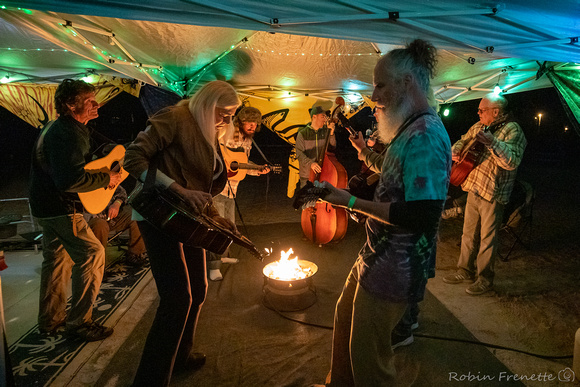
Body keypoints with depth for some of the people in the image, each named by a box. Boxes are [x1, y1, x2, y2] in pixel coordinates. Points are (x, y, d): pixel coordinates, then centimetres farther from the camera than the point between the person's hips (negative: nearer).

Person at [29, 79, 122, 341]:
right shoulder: (67, 134, -22)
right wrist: (106, 179, -20)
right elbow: (70, 180, -33)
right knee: (92, 254, -8)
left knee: (57, 258, 18)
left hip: (46, 206, 11)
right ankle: (78, 322, 2)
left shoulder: (60, 127, 13)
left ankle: (50, 320, 32)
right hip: (60, 208, -11)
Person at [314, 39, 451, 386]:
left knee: (368, 351, 8)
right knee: (346, 319, 26)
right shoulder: (410, 129, 10)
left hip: (397, 267, -10)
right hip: (379, 253, 10)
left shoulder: (426, 135, -23)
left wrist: (353, 202, -24)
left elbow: (422, 215, -30)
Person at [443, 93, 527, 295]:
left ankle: (485, 279, 18)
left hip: (493, 194, -7)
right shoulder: (479, 126, 10)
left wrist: (491, 142, -37)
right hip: (474, 189, 7)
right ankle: (466, 271, 30)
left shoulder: (512, 130, -13)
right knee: (469, 234, 16)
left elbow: (512, 161, -26)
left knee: (487, 239, 4)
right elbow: (462, 141, 25)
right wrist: (456, 150, 2)